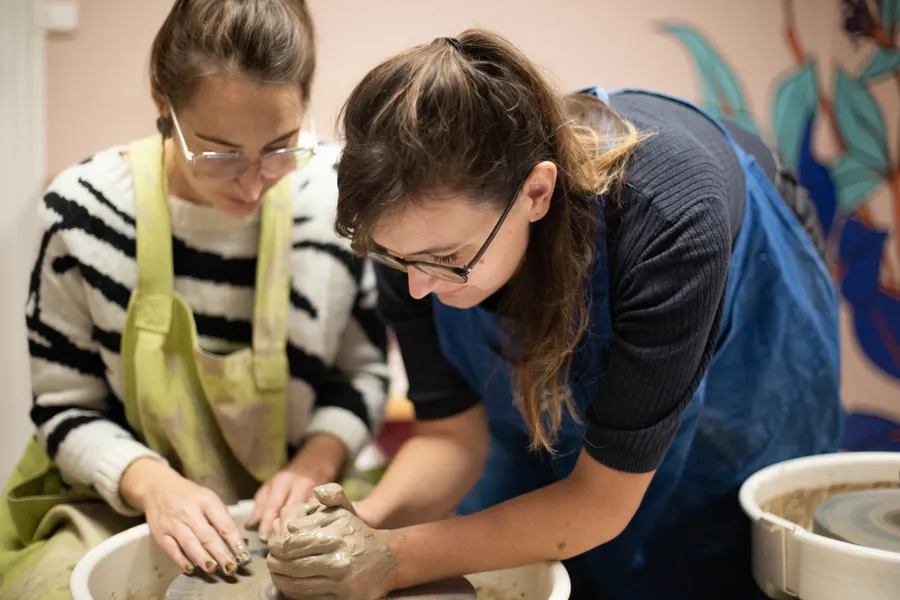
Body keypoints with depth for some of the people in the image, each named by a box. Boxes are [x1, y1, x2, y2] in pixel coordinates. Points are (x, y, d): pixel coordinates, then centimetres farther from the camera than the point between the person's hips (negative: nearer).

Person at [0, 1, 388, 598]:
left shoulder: (341, 193, -13)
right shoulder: (85, 208, -15)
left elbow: (364, 372, 0)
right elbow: (66, 410, -5)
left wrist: (315, 463, -18)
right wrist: (148, 481, -25)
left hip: (289, 508, 2)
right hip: (121, 508, -2)